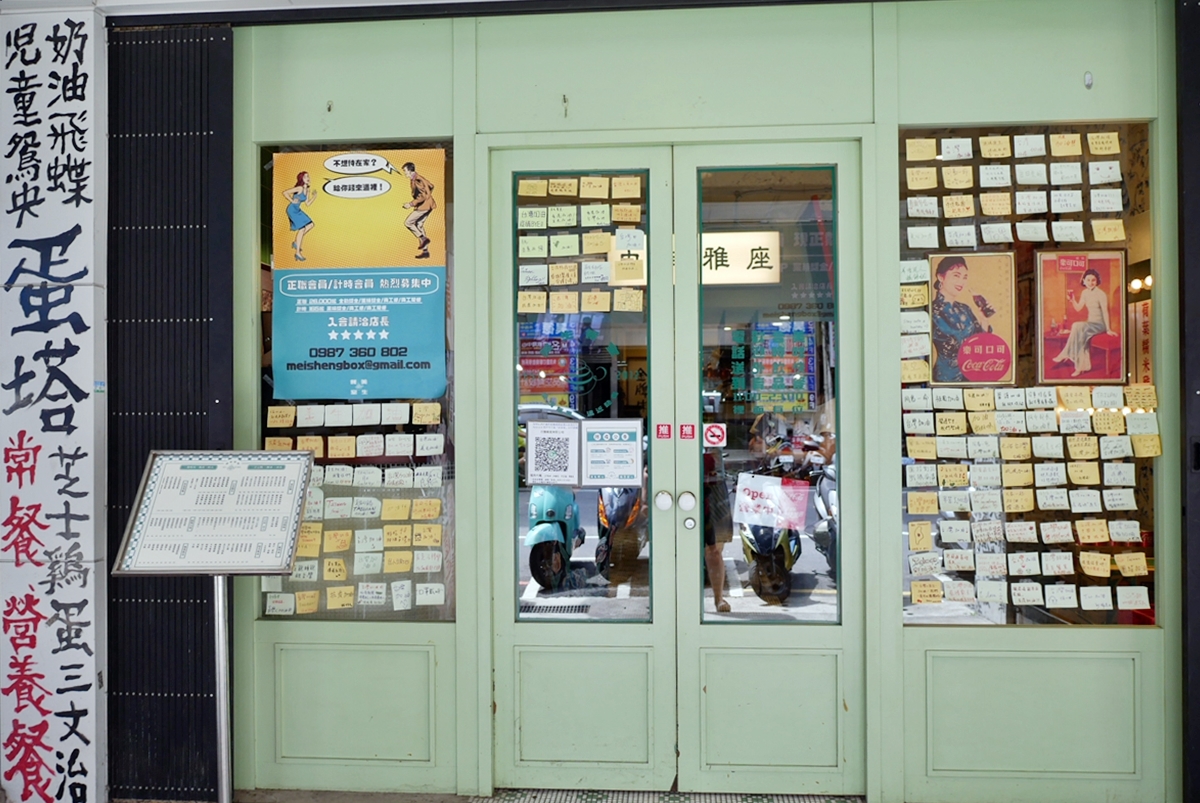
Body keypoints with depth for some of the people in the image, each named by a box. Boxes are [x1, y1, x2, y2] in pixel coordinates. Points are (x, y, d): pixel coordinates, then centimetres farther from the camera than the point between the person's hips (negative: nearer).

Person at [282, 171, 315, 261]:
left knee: (310, 225, 8)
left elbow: (307, 204, 12)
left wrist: (314, 197, 2)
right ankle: (297, 253, -6)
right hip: (292, 210, -9)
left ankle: (296, 242, 17)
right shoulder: (299, 188, -17)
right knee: (302, 228, -11)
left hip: (297, 210, 9)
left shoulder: (307, 190, 8)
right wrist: (292, 201, -16)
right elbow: (285, 192, -21)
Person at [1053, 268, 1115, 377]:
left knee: (1077, 326, -29)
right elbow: (1078, 308, 13)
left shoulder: (1101, 294, -13)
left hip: (1100, 324, -6)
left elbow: (1105, 312, -15)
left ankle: (1065, 354, -20)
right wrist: (1072, 300, -6)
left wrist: (1108, 329, -18)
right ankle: (1082, 366, -25)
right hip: (1090, 323, 6)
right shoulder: (1085, 293, 6)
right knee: (1082, 334, -26)